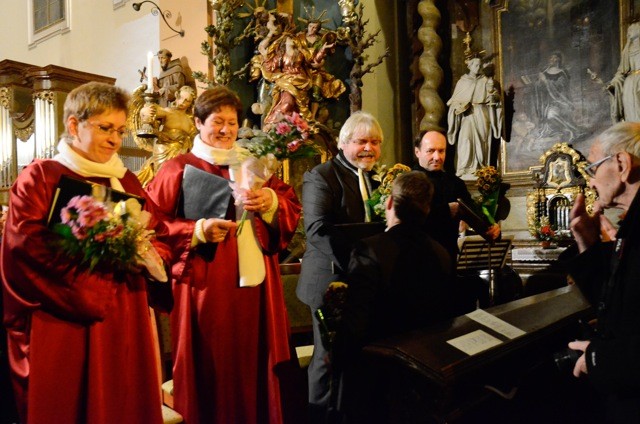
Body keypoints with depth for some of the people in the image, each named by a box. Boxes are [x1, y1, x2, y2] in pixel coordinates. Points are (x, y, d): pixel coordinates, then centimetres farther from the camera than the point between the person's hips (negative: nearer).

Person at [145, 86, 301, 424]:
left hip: (254, 283, 4)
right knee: (210, 374, 1)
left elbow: (291, 208, 11)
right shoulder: (179, 170, 3)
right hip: (205, 287, -4)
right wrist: (198, 231, -18)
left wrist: (271, 201, -9)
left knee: (253, 367, 8)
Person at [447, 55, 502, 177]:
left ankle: (481, 169, 1)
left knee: (482, 141, -2)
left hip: (482, 114, 2)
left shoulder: (485, 80, 11)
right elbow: (455, 100, 8)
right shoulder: (463, 81, 9)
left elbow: (494, 98, 7)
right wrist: (460, 106, -12)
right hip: (468, 114, -2)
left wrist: (491, 90, -12)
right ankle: (464, 170, -14)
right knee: (466, 139, -13)